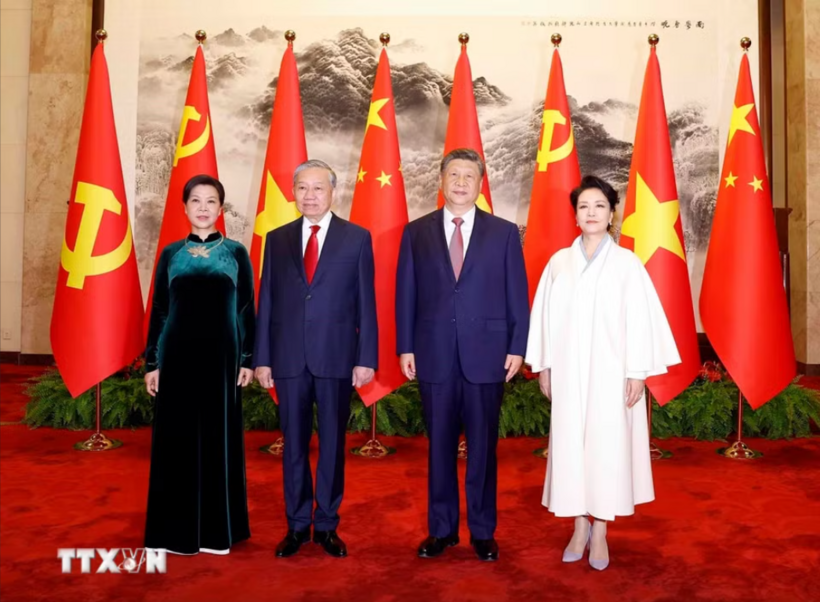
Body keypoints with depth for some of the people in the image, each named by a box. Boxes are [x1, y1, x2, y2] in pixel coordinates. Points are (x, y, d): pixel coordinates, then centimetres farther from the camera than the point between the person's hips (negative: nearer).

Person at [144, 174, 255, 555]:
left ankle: (216, 528, 18)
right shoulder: (170, 255, 7)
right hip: (178, 355, 1)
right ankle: (174, 529, 19)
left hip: (221, 356, -1)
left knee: (219, 438, 5)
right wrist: (152, 362, 2)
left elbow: (247, 310, 3)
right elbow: (158, 311, 7)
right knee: (176, 439, 6)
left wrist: (248, 359, -2)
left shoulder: (237, 254, 3)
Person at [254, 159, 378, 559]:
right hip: (289, 357, 2)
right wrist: (262, 358, 2)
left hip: (336, 356, -2)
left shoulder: (357, 238, 2)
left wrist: (366, 359, -6)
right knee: (294, 444, 9)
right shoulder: (277, 239, 8)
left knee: (332, 443, 8)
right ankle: (297, 525, 23)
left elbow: (366, 303, -1)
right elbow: (266, 302, 7)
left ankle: (327, 526, 22)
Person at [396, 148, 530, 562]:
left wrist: (517, 348, -3)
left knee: (482, 447, 9)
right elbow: (406, 294, 4)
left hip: (486, 356, -1)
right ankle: (442, 529, 26)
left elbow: (517, 295, 3)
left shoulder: (504, 233, 4)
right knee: (439, 446, 11)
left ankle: (482, 531, 24)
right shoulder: (416, 232, 6)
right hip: (434, 356, 1)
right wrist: (405, 348, -1)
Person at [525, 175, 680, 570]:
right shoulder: (559, 262, 4)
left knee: (607, 446, 3)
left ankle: (600, 532, 19)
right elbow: (546, 316, 7)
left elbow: (640, 318, -4)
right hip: (569, 371, 2)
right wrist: (543, 366, 5)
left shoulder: (626, 262, -2)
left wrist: (637, 373, -8)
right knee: (570, 445, 6)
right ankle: (580, 527, 22)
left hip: (611, 371, -2)